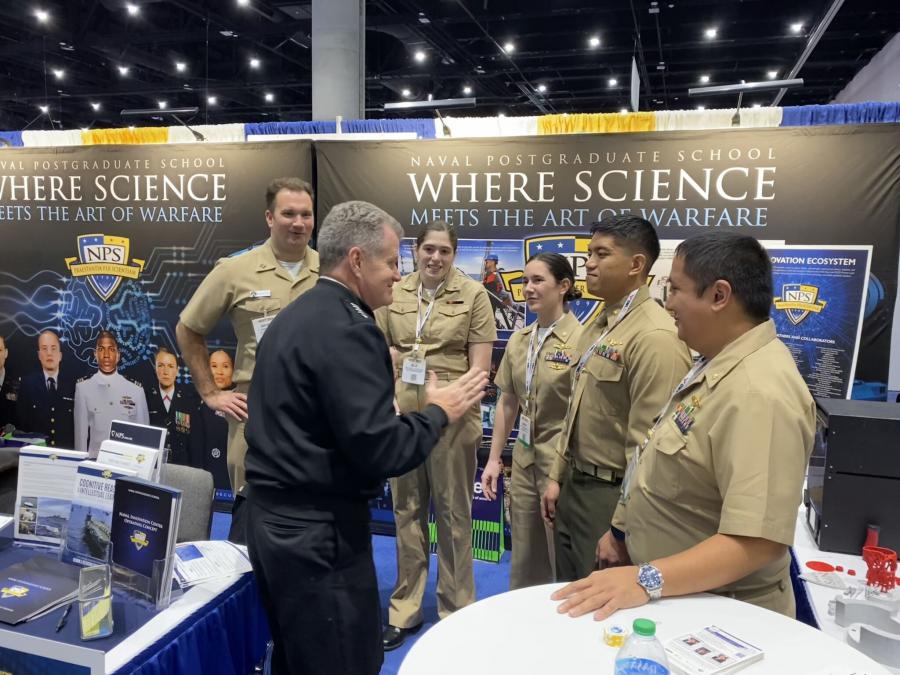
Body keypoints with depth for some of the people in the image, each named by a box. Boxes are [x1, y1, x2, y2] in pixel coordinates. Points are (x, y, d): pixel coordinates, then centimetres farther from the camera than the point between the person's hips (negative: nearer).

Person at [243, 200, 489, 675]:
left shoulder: (292, 317, 9)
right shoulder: (347, 329, -21)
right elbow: (378, 450, -25)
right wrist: (439, 412, -9)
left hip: (275, 518, 10)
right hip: (316, 532, -10)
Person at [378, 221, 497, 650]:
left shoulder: (473, 294, -3)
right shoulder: (393, 293, 6)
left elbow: (480, 366, -5)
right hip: (402, 416, 3)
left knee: (453, 514, 9)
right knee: (406, 511, 13)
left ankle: (456, 611, 25)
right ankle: (404, 609, 28)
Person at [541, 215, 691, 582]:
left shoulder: (655, 337, -21)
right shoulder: (597, 324, 9)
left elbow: (648, 444, -23)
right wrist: (557, 476, 15)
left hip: (612, 496, -9)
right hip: (574, 485, 9)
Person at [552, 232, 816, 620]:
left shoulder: (758, 394, -29)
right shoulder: (718, 364, 3)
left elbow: (758, 541, -33)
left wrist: (647, 579, -37)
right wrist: (623, 529, 13)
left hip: (715, 613, -8)